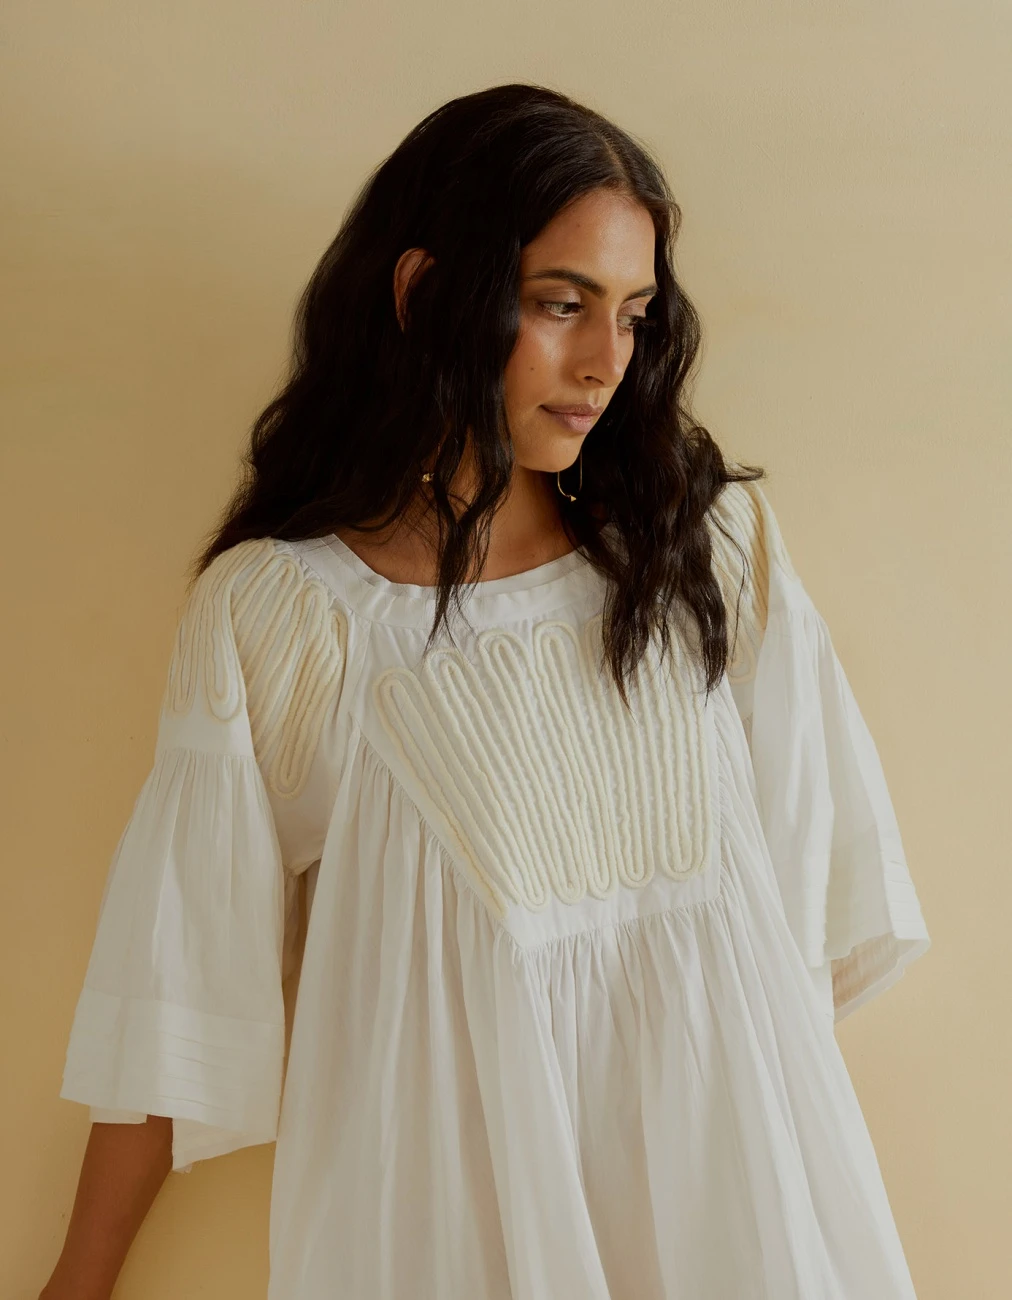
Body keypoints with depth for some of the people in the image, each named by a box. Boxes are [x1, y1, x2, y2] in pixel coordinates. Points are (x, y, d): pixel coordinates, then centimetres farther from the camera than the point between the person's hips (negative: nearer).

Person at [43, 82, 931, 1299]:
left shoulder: (714, 546, -1)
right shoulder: (269, 612, -9)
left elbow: (816, 860, 3)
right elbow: (180, 979, -4)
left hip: (725, 1143, 3)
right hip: (454, 1173, -2)